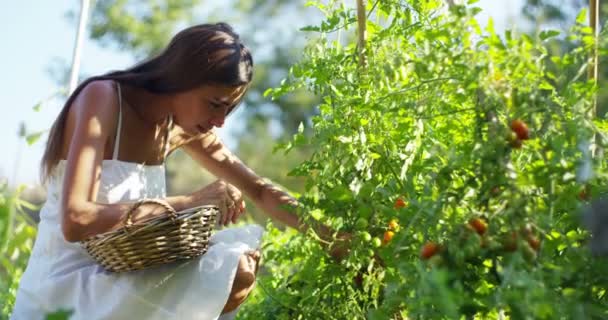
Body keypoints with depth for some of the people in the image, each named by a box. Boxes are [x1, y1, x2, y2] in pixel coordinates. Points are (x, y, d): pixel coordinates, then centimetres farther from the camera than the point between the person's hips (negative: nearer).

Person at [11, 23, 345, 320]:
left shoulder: (182, 129, 3)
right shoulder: (102, 98, -17)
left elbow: (260, 191, 11)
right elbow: (75, 221, -29)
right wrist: (191, 202, -27)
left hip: (120, 279, 7)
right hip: (61, 289, -7)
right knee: (232, 277, -21)